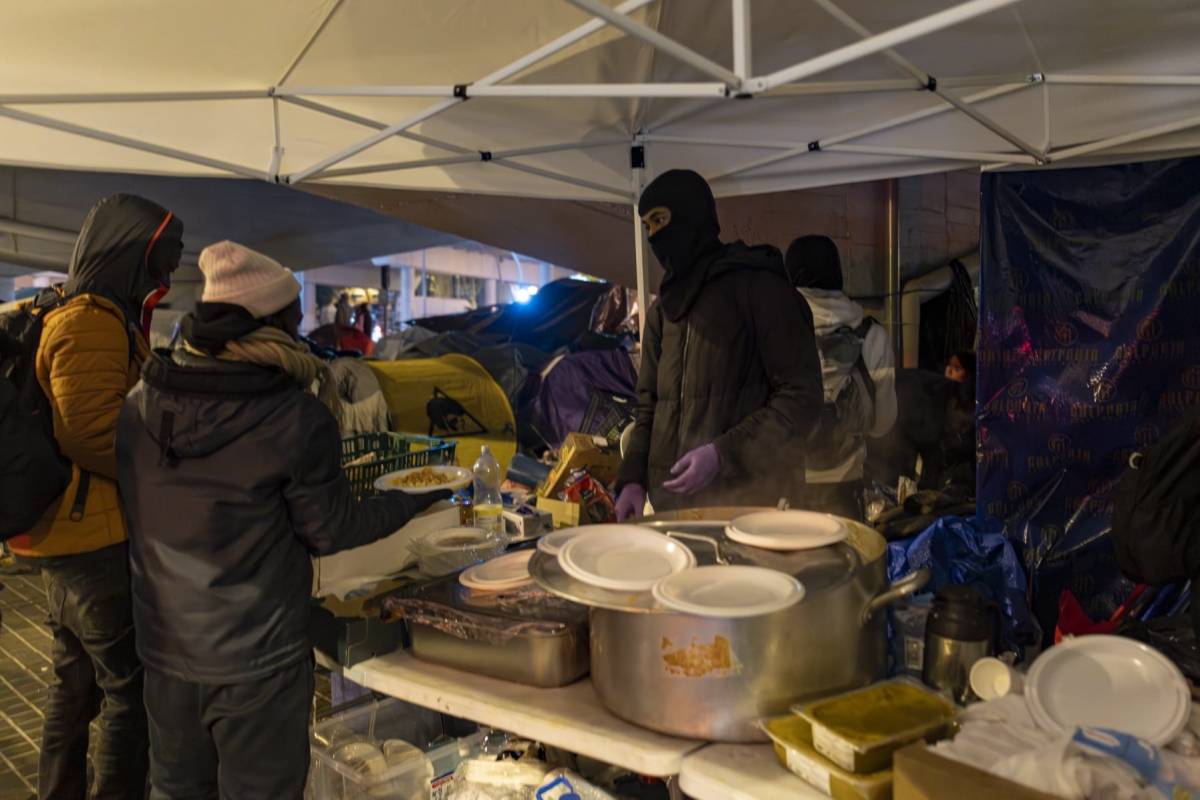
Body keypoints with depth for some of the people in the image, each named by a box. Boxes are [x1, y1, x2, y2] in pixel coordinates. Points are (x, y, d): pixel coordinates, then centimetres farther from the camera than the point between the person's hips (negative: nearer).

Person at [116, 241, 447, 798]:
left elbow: (135, 501, 9)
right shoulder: (297, 419, -22)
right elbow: (331, 532, -11)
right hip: (255, 659, -5)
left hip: (163, 646, 5)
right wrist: (410, 503, 2)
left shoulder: (138, 403, -6)